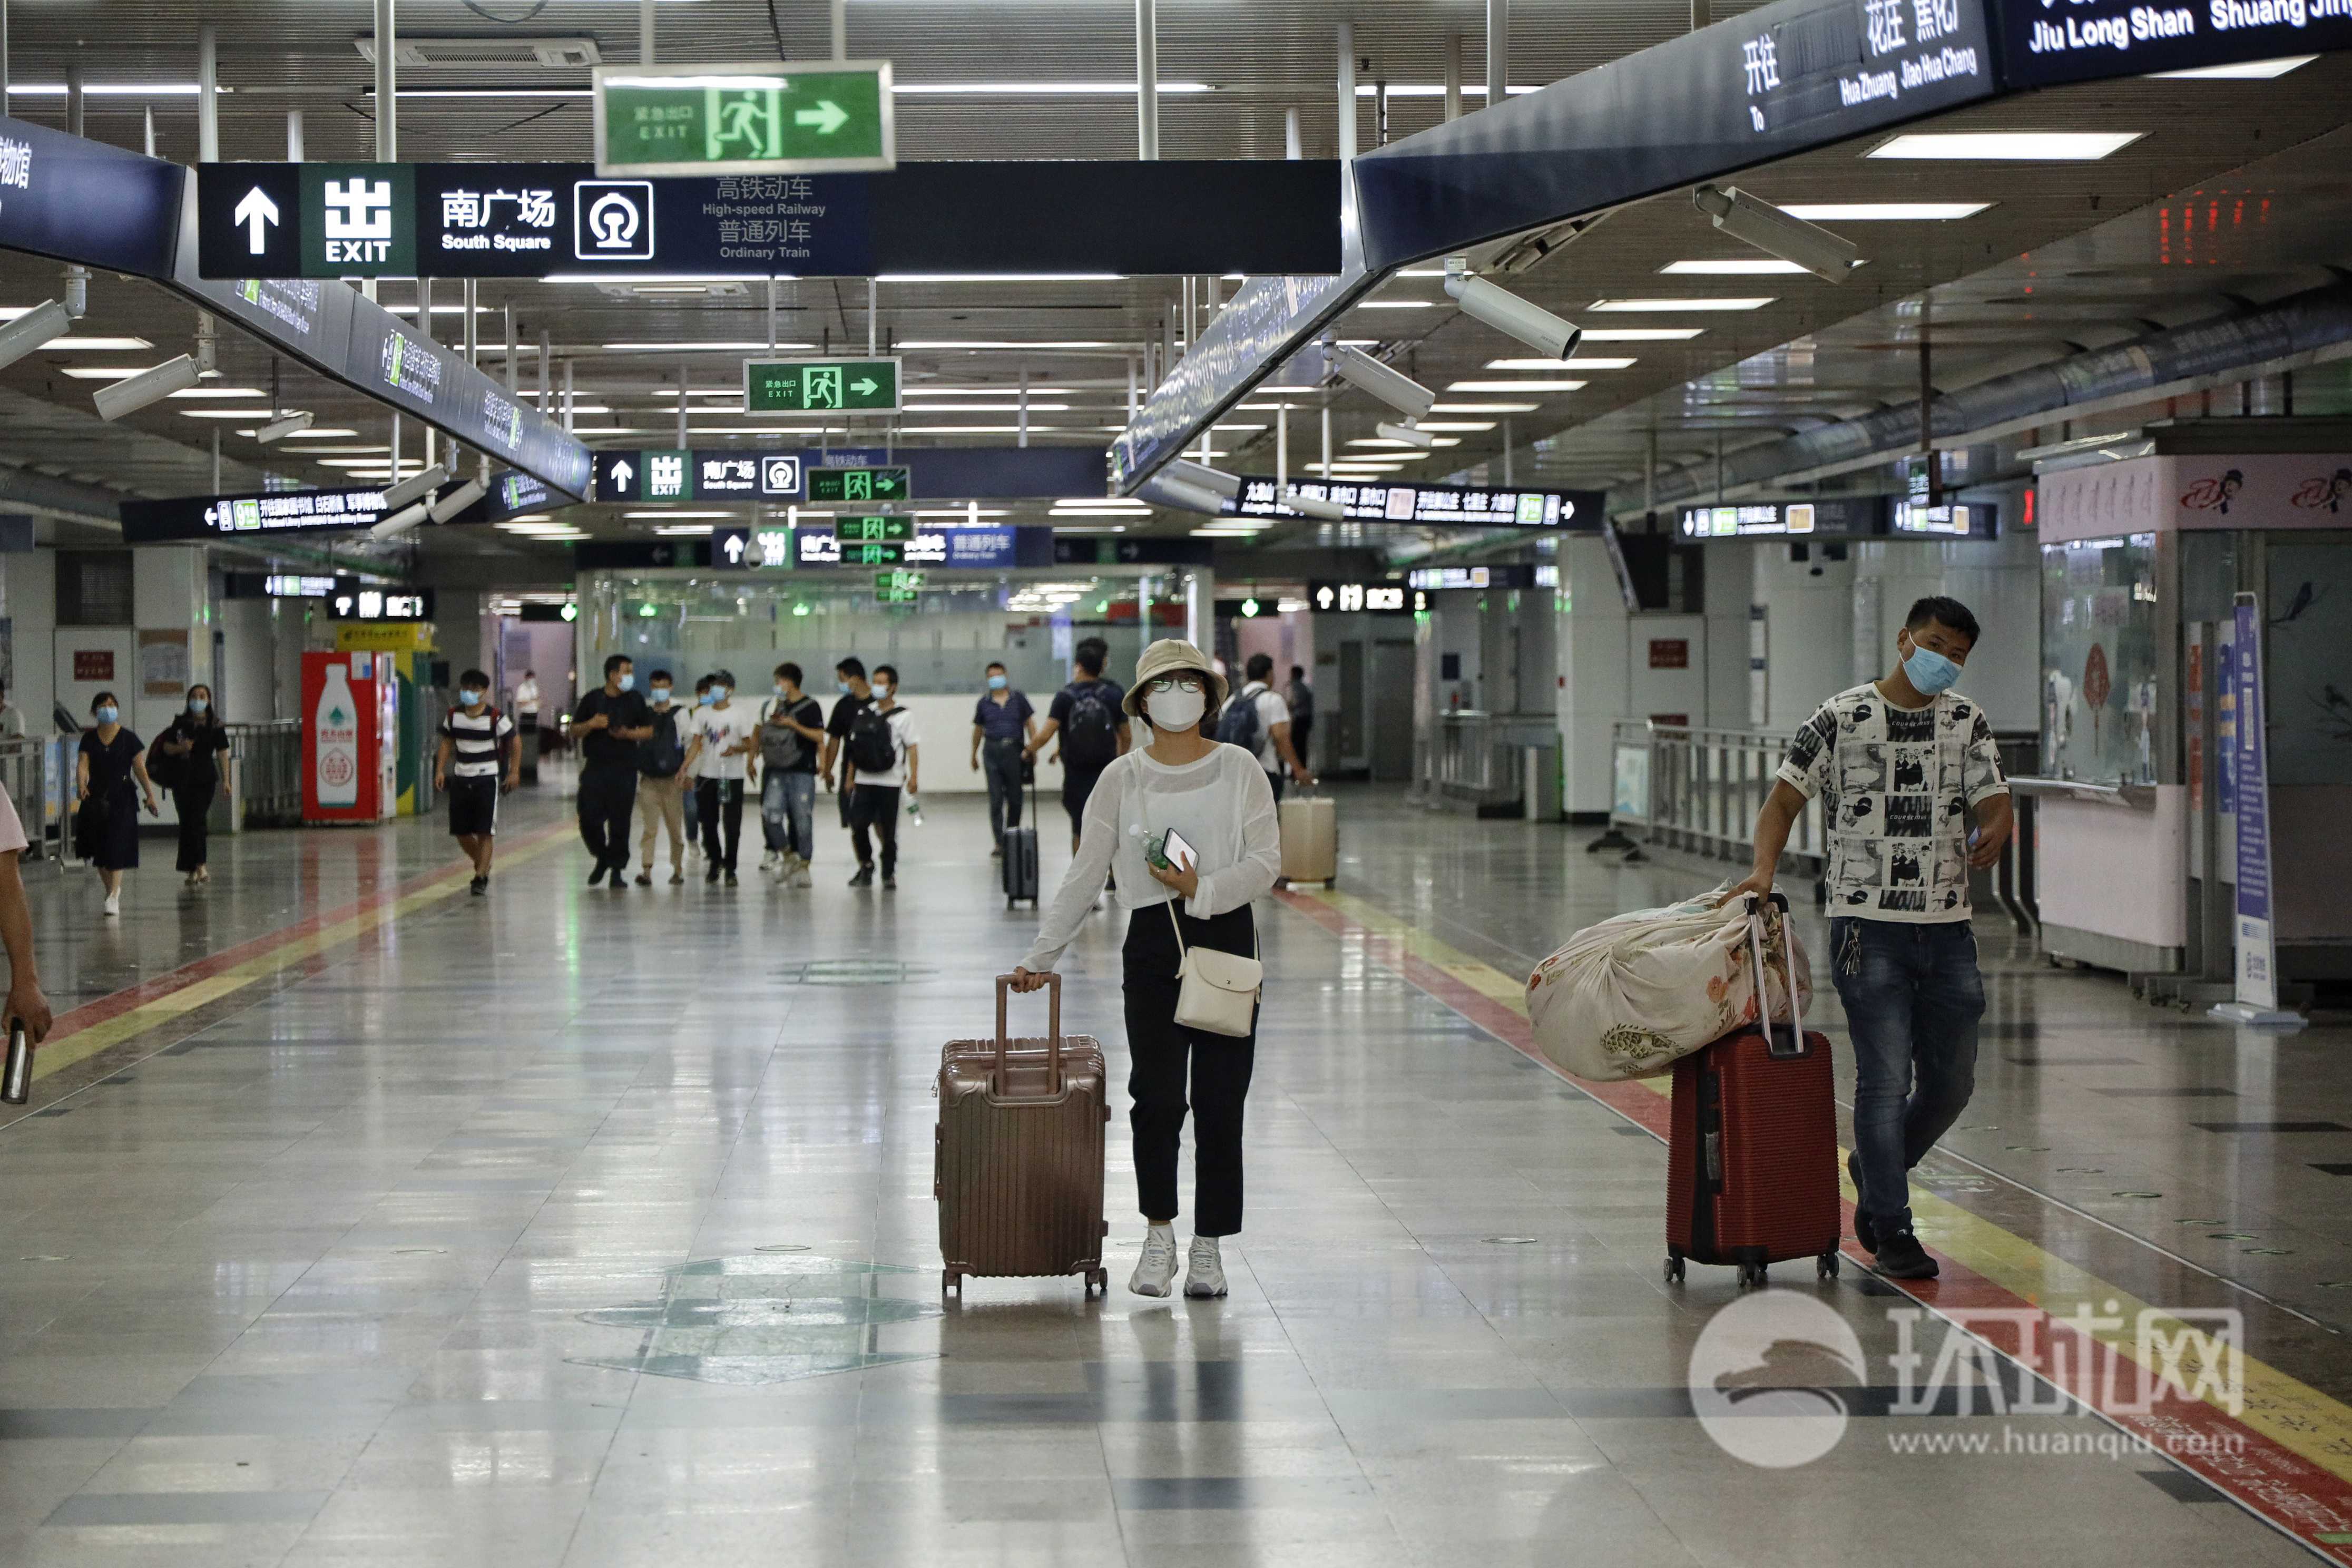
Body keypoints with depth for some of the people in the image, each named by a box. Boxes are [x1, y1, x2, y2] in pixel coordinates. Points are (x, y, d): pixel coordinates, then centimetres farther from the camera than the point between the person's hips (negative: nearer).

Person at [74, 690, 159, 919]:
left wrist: (151, 796, -8)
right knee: (98, 848, 9)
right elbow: (83, 764, -4)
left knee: (116, 847, -12)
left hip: (122, 798, -3)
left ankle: (113, 896, -13)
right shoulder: (89, 739, 6)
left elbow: (140, 769, -2)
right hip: (96, 798, 3)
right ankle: (112, 890, 27)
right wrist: (81, 785, -24)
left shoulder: (128, 739, -1)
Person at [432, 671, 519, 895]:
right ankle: (482, 865, 31)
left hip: (487, 780, -4)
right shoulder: (453, 716, 0)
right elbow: (447, 743, 12)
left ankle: (481, 877, -1)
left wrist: (514, 772, -2)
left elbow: (515, 743, 0)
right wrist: (440, 770, 4)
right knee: (460, 832, 7)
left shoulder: (496, 718, -11)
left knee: (485, 832, -7)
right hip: (461, 779, 4)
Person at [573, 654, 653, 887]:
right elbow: (575, 729, 9)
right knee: (589, 818, -4)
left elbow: (649, 731, 10)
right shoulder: (592, 699, 4)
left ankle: (618, 868, 10)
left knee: (620, 820, 0)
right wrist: (592, 725, -12)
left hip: (624, 770, 0)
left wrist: (629, 734, -9)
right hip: (595, 769, 0)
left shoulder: (635, 701, 6)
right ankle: (602, 858, 20)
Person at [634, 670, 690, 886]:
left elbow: (689, 744, -1)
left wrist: (685, 771, -12)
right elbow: (635, 741, 15)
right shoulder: (644, 714, 10)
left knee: (675, 825, 5)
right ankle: (646, 870, -11)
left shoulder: (679, 714, 3)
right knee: (650, 826, -6)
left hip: (672, 779, -1)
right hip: (648, 778, 1)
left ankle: (678, 869, 17)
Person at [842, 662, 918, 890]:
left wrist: (913, 778, -8)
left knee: (888, 829, 2)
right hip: (864, 780, 3)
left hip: (890, 782, -3)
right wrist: (849, 776, 11)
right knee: (857, 824, -5)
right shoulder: (864, 713, 10)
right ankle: (866, 867, 12)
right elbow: (854, 747, 13)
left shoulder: (903, 716, 0)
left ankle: (889, 873, 13)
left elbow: (911, 748, -1)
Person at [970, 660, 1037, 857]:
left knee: (1015, 798, 8)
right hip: (992, 751, 0)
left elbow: (1030, 724, 4)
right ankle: (999, 842, -7)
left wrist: (1032, 748, -7)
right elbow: (978, 730, 17)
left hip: (1015, 751, 0)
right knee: (996, 799, -6)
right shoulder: (984, 703, 8)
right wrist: (974, 755, 21)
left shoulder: (1019, 699, 5)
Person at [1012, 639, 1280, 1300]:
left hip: (1227, 934, 0)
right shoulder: (1122, 779, 5)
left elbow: (1266, 860, -2)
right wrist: (1042, 955, 3)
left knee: (1219, 1101, 0)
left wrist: (1203, 888, -17)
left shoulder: (1239, 770, 4)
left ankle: (1208, 1246, 10)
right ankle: (1159, 1235, 10)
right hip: (1153, 942, 0)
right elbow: (1085, 875, 6)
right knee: (1157, 1097, -7)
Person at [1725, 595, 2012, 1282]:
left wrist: (1992, 836, -22)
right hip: (1868, 923, -4)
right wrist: (1764, 871, -14)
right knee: (1886, 1077, -6)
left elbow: (1995, 803, 2)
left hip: (1948, 927, 4)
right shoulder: (1841, 718, -1)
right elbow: (1785, 797, 1)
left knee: (1951, 1082, 10)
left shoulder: (1968, 722, 9)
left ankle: (1874, 1169, 35)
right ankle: (1891, 1230, 3)